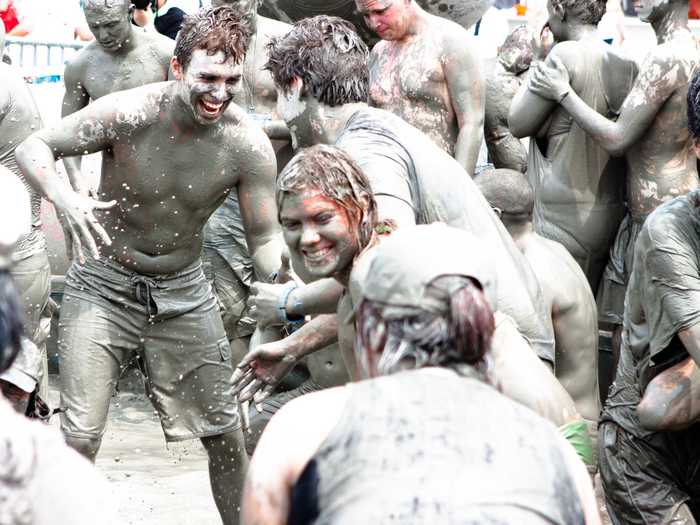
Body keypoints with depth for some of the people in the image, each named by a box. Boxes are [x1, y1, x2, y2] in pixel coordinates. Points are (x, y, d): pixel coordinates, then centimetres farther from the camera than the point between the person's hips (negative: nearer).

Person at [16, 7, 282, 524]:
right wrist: (64, 198, -34)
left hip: (184, 290, 2)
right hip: (104, 286, -2)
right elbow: (32, 147, -13)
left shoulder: (248, 145, -15)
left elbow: (264, 238, -7)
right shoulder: (127, 113, -22)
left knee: (227, 434, 4)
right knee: (80, 437, -9)